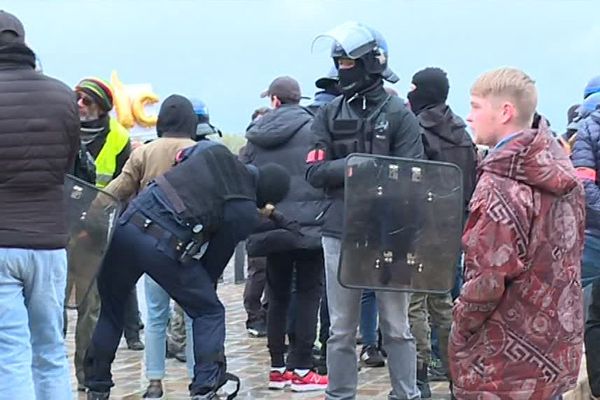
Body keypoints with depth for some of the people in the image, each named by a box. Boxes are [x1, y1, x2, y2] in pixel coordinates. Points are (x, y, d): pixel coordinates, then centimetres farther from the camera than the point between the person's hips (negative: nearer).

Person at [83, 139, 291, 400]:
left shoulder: (214, 151, 11)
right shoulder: (245, 213, 2)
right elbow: (218, 255, 9)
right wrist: (207, 286, 25)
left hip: (129, 223, 5)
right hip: (165, 246, -5)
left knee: (110, 306, 23)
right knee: (208, 312, 16)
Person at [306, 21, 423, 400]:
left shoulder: (399, 113, -3)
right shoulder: (330, 115, 7)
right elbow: (315, 172, 0)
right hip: (341, 232, 3)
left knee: (396, 326, 7)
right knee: (342, 329, 10)